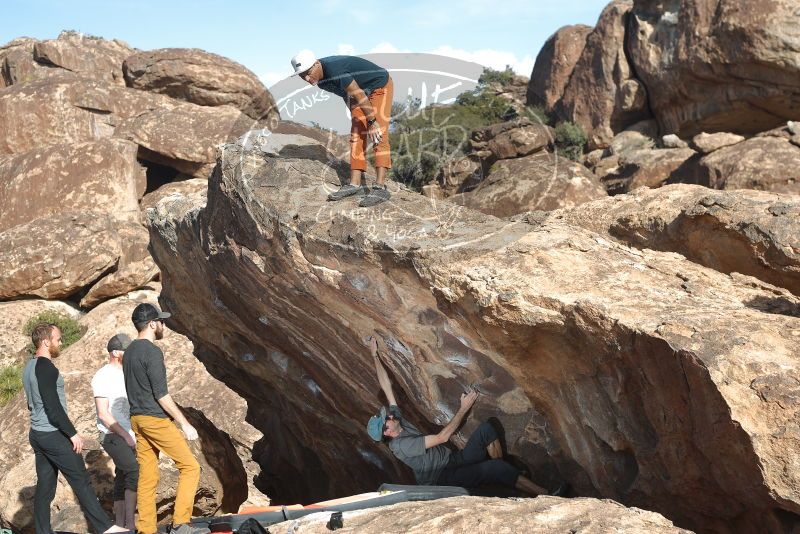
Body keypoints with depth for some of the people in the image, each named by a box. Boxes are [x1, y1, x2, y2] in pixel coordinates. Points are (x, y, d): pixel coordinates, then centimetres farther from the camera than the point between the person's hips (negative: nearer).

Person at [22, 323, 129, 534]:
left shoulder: (29, 368, 14)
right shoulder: (46, 368, -17)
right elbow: (53, 407, -21)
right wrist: (73, 433, -16)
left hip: (37, 433, 9)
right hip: (53, 435, -9)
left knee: (45, 485, 10)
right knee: (81, 480, -6)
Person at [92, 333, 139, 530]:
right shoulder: (103, 377, -9)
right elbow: (103, 413, -14)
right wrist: (126, 436, -16)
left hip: (129, 436, 8)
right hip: (113, 436, -8)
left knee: (124, 480, 9)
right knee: (135, 472, -22)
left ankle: (120, 525, 14)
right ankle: (130, 524, -19)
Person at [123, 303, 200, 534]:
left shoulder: (129, 352, 13)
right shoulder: (152, 352, -15)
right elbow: (161, 395, -18)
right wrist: (185, 424, -14)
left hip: (137, 419, 9)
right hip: (156, 420, -9)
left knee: (147, 476, 10)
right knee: (190, 466, -2)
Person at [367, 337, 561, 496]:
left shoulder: (398, 420, 4)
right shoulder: (401, 445, -22)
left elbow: (386, 387, 7)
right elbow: (442, 437, -23)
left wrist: (375, 356, 8)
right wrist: (463, 408, -19)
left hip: (454, 461, 9)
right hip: (446, 479, -9)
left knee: (486, 430, -12)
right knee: (493, 467, -30)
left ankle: (505, 476, -7)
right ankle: (542, 495, -25)